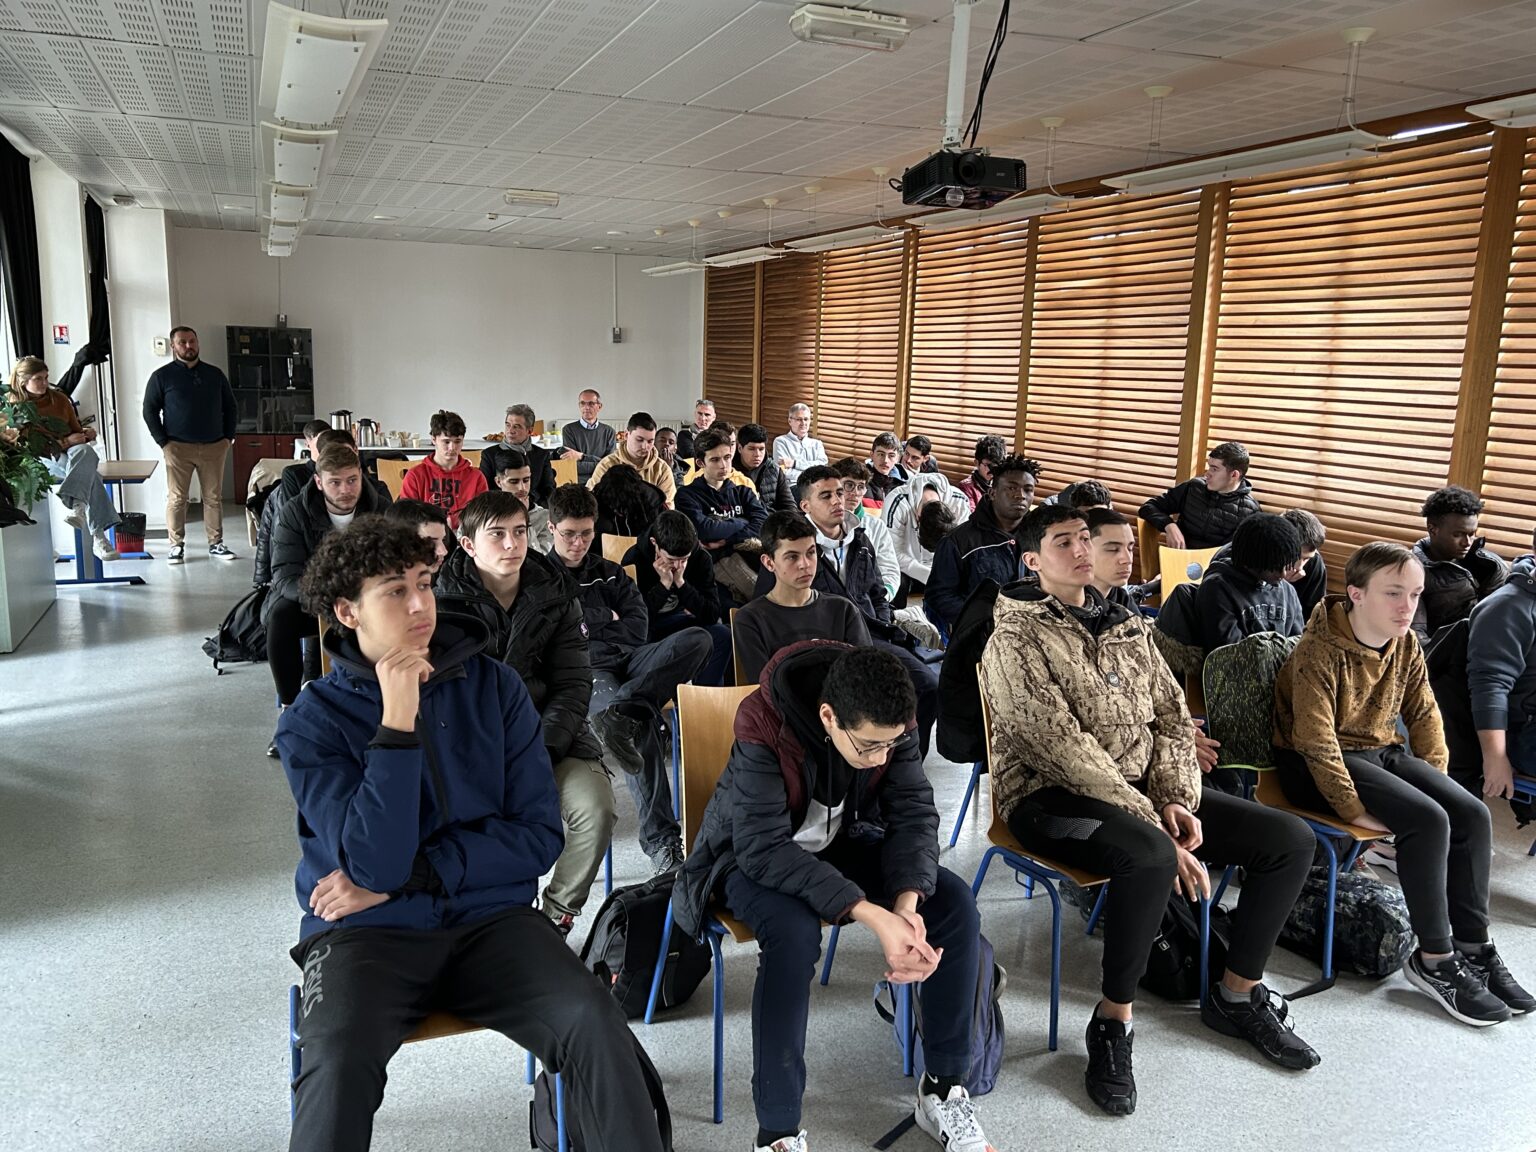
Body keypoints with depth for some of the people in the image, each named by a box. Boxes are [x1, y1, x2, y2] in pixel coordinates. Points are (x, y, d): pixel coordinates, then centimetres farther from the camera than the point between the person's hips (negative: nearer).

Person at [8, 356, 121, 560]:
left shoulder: (59, 399, 16)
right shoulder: (15, 407, 3)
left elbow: (75, 429, 23)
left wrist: (86, 433, -2)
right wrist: (63, 443, -15)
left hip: (75, 452, 4)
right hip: (43, 460, -4)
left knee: (85, 451, -37)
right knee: (89, 473, -35)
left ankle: (74, 505, -52)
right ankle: (98, 536, -47)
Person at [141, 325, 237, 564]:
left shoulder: (215, 374, 10)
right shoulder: (162, 376, 1)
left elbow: (229, 406, 17)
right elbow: (150, 411, 2)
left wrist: (228, 436, 7)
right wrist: (163, 442, -5)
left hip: (214, 446, 3)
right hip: (178, 447, -2)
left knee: (214, 497, 5)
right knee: (176, 498, -1)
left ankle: (216, 544, 12)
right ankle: (176, 546, 6)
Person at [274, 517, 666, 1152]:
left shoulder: (493, 686, 2)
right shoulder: (312, 723, -3)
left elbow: (538, 835, -2)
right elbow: (375, 866, -15)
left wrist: (403, 878, -9)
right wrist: (396, 721, -21)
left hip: (489, 918, 1)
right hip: (366, 933, -1)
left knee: (595, 1022, -24)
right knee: (337, 1064, -31)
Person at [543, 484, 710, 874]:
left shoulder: (610, 573, 29)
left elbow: (638, 628, 15)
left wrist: (587, 626, 3)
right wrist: (605, 618, 3)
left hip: (628, 660, 5)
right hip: (585, 670, -5)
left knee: (698, 639, -27)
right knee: (639, 729, -37)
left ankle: (620, 714, -43)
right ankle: (660, 838, -35)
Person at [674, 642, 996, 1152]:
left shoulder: (886, 724, -19)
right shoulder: (764, 726, -34)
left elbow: (913, 812, -14)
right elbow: (764, 847, -36)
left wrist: (908, 902, -33)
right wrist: (872, 914, -41)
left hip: (841, 841, 5)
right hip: (755, 856, -5)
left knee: (955, 903, -14)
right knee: (794, 932, -36)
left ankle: (944, 1088, 1)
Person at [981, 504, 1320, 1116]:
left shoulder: (1126, 626, 12)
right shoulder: (1016, 638, -11)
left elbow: (1172, 716, 11)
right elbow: (1063, 746, -20)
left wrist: (1177, 800, -7)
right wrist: (1154, 827, -22)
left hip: (1141, 790, 8)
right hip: (1050, 796, -7)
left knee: (1290, 839, 0)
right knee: (1151, 857, -38)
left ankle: (1236, 995, 16)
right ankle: (1112, 1023, -15)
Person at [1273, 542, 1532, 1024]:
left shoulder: (1406, 644, 1)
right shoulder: (1322, 651, -23)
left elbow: (1423, 714, 15)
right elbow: (1316, 741, -25)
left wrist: (1434, 779, 3)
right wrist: (1355, 811, -24)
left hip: (1383, 751, 8)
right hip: (1317, 766, -8)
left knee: (1472, 813, -10)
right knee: (1428, 820, -25)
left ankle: (1473, 947, 1)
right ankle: (1435, 960, -11)